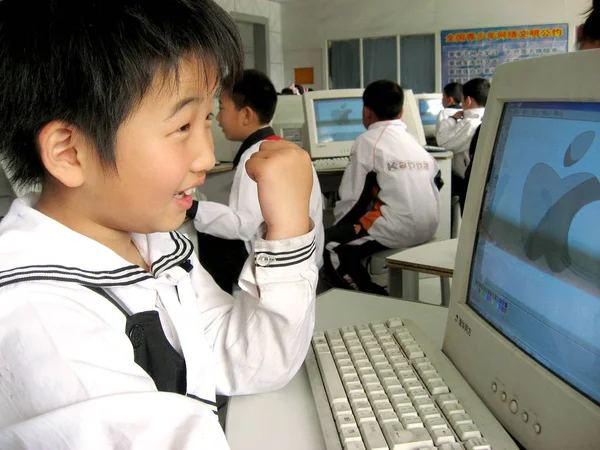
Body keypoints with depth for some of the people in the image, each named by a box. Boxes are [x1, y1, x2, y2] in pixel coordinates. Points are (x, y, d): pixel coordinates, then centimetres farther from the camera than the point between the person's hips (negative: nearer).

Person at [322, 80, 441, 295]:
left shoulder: (367, 141, -5)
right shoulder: (413, 140, 15)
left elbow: (353, 197, -7)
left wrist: (338, 220, 13)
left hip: (399, 229, -8)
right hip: (428, 227, 8)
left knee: (329, 243, 3)